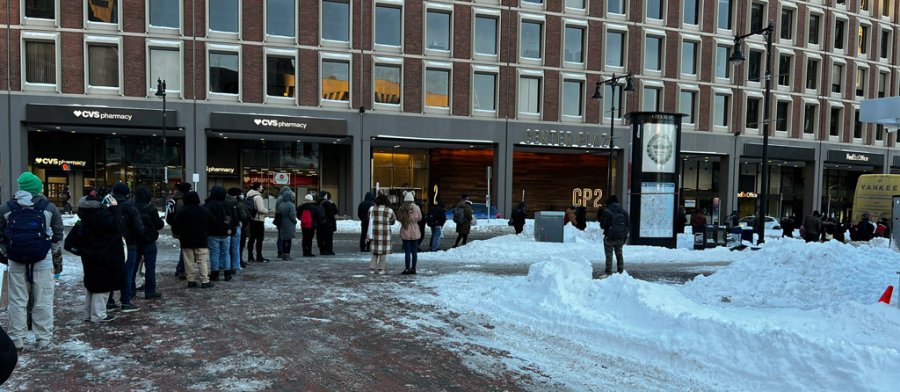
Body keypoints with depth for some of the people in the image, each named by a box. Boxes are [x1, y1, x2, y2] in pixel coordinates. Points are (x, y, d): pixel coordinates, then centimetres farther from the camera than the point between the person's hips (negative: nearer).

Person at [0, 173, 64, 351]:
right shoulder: (49, 208, 0)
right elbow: (58, 235, 3)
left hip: (15, 260, 2)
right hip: (43, 259, -2)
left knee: (17, 300, 10)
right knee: (43, 301, 3)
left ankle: (16, 339, 14)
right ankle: (44, 339, 6)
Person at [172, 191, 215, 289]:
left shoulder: (182, 211, -6)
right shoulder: (205, 211, 0)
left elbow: (175, 226, -6)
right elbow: (211, 224, 7)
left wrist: (177, 233, 12)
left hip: (186, 241, 0)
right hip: (201, 240, 0)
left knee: (189, 261, 7)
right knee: (203, 261, 1)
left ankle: (191, 280, 8)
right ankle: (205, 281, -2)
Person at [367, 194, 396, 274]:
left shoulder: (372, 209, -1)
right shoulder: (390, 210, -5)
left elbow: (370, 219, 7)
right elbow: (392, 221, 8)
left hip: (374, 232, 2)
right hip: (385, 233, -2)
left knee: (375, 250, 13)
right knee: (383, 250, 6)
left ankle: (372, 268, 8)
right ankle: (381, 269, 7)